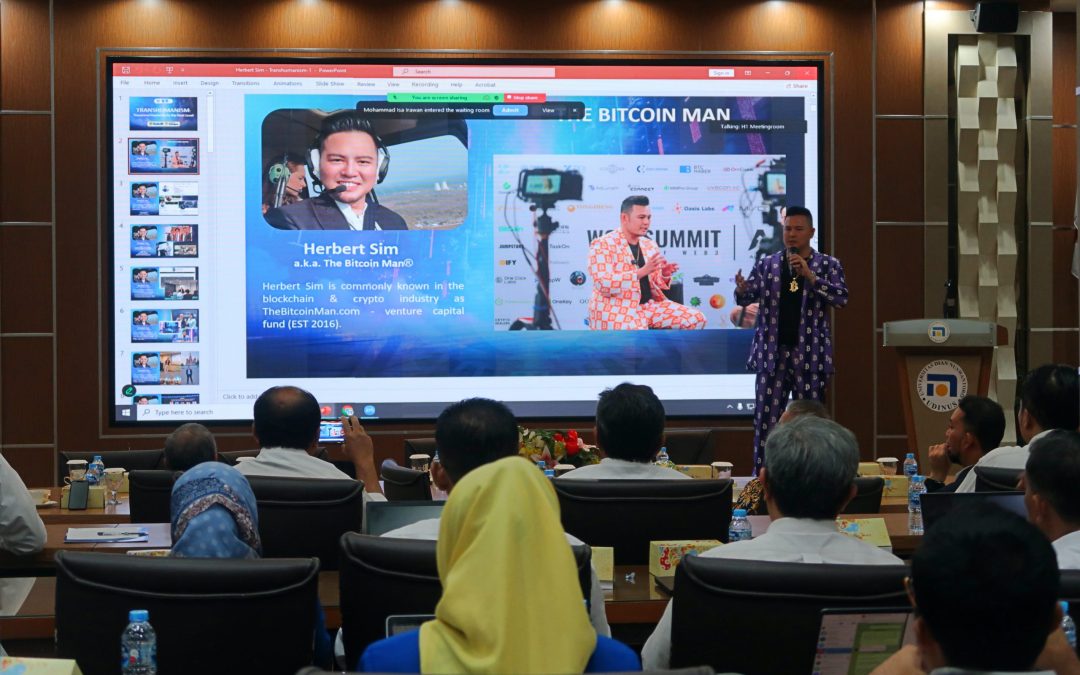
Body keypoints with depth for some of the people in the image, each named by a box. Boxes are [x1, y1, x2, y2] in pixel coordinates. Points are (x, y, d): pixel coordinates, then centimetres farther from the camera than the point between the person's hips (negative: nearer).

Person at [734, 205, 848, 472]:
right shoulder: (767, 264, 9)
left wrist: (809, 276, -20)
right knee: (765, 419, 2)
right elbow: (747, 298, 1)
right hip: (772, 353, 1)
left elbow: (842, 298, -10)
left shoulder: (828, 265, 4)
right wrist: (742, 289, -23)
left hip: (810, 355, -1)